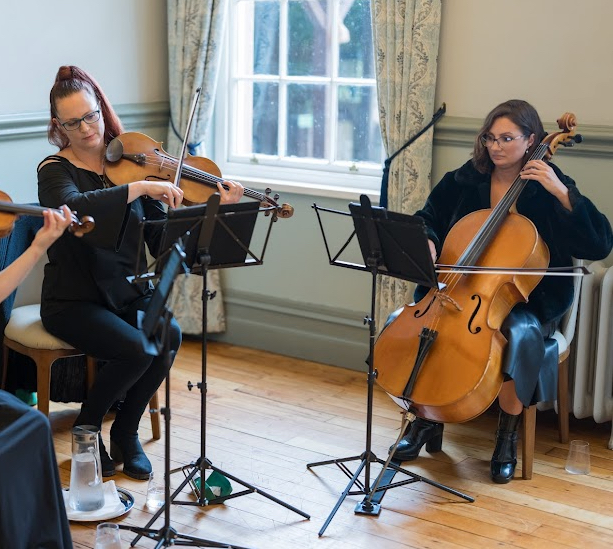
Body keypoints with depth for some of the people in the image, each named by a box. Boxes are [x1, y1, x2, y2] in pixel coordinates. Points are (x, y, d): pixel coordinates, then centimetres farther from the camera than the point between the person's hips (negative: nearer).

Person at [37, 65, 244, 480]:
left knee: (170, 334, -25)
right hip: (74, 301, -4)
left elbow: (163, 235, -2)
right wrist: (140, 187, -39)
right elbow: (72, 209, -34)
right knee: (135, 349, -28)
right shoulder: (56, 171, -8)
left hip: (127, 294, 4)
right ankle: (87, 429, 2)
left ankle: (126, 432, -1)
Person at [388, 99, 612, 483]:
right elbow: (428, 218, 15)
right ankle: (426, 420, 1)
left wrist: (561, 193, -23)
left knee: (522, 336, -36)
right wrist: (427, 242, -9)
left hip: (524, 300, -3)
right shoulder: (464, 181, 5)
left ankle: (508, 436, -12)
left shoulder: (548, 186, -5)